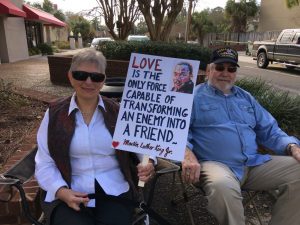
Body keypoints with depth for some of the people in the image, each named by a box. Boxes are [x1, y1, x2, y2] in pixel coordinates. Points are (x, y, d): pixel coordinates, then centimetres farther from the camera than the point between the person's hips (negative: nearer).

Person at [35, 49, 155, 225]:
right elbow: (45, 164, 2)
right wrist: (62, 192, -14)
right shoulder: (54, 115, 2)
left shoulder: (118, 112, 3)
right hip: (69, 194, 0)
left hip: (114, 191, 1)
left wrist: (147, 163, -18)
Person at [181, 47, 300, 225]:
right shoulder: (194, 96, 6)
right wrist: (188, 154, -23)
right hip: (215, 164, -6)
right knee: (223, 187, -39)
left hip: (255, 164, 6)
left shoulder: (246, 97, 23)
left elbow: (269, 131, 23)